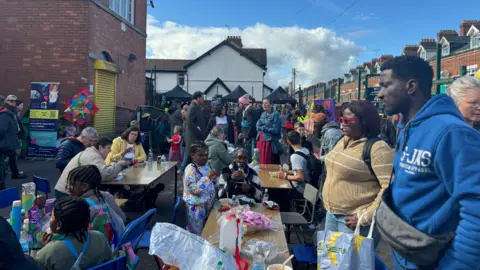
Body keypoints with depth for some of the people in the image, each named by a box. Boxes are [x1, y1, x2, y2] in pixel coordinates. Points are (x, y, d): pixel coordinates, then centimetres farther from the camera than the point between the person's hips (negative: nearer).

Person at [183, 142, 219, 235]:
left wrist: (214, 178, -9)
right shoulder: (190, 170, -19)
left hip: (208, 204, 7)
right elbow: (194, 190, -27)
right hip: (196, 207, -7)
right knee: (197, 234, 7)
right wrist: (207, 177, -30)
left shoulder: (207, 166, 3)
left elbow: (213, 185, 13)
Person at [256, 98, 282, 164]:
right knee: (260, 161, 6)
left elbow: (276, 130, -13)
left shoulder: (275, 114, -6)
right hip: (260, 140, 6)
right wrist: (261, 127, -9)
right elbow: (258, 126, 13)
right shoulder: (263, 114, 15)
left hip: (269, 141, -6)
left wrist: (263, 128, -9)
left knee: (268, 163, -5)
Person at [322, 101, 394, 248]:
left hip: (354, 218, -8)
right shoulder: (343, 141, 7)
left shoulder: (377, 148, -19)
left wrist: (366, 217, -22)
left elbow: (391, 188, -23)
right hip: (332, 213, 8)